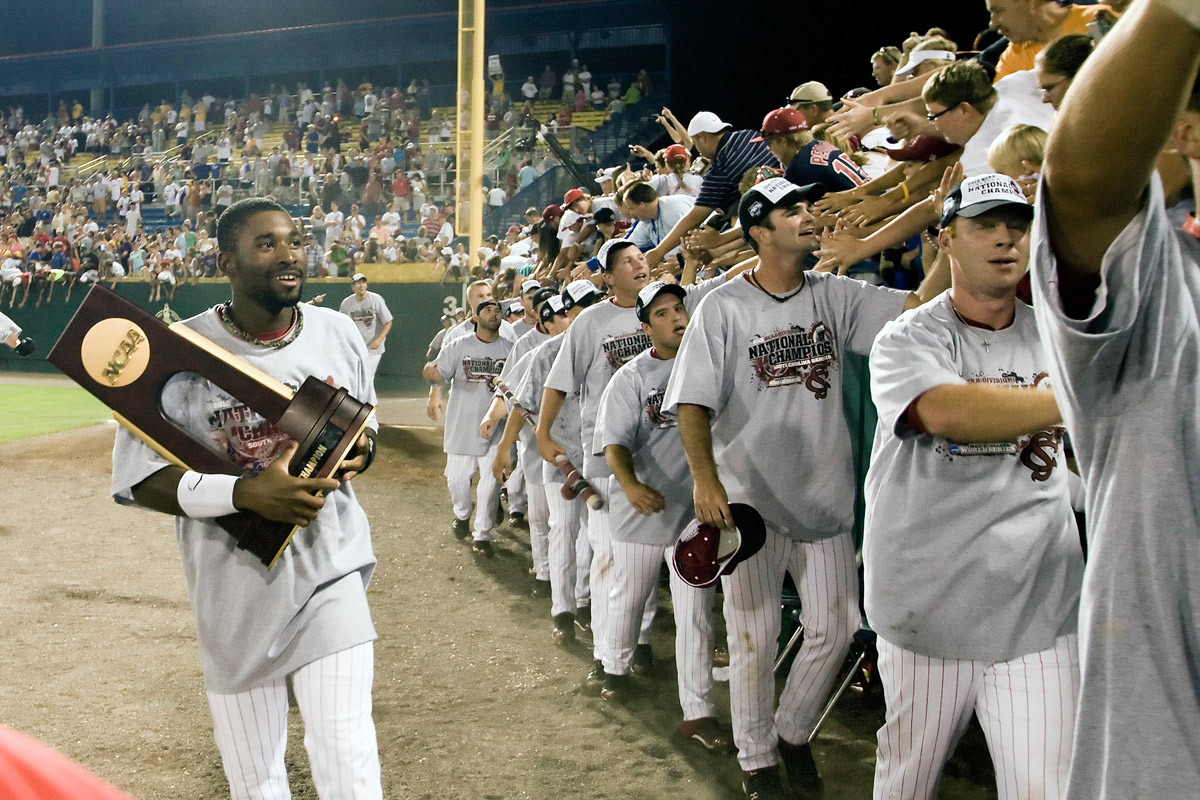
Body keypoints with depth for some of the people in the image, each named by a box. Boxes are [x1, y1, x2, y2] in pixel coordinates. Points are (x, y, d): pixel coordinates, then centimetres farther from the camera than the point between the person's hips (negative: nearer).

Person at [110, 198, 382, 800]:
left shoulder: (338, 334, 0)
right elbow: (134, 479, -12)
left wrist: (359, 452, -10)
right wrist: (245, 492, -25)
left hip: (329, 570, 2)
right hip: (235, 590, -1)